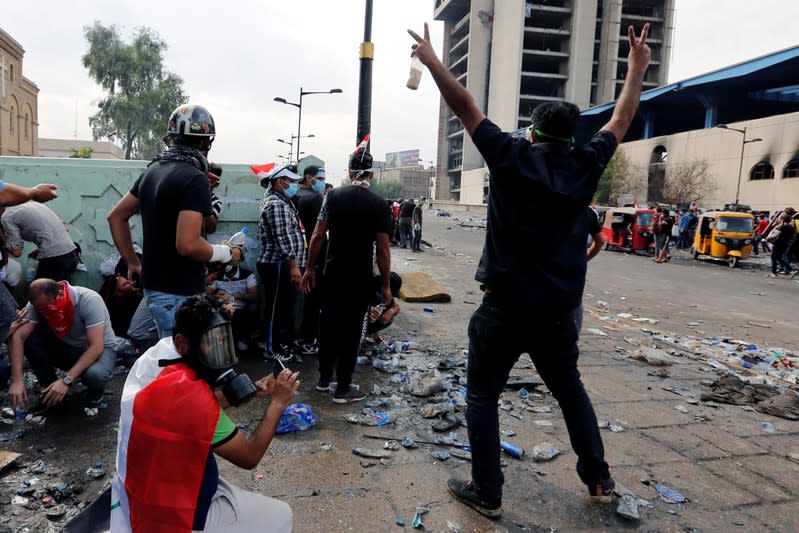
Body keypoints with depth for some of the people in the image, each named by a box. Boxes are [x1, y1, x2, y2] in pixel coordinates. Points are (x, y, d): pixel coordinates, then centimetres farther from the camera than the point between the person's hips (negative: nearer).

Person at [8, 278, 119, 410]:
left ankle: (96, 387, 1)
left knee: (94, 375, -37)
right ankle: (49, 388, -2)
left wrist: (66, 380, -37)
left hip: (99, 349, -4)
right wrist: (17, 380, -33)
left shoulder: (89, 300, -29)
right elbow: (18, 337, -22)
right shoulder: (38, 303, -17)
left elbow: (96, 346, -32)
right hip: (66, 348, 4)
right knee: (29, 337, -21)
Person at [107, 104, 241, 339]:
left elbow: (116, 216, 16)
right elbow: (188, 245, -27)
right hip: (178, 292, -9)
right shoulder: (195, 179, -18)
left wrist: (133, 263, 21)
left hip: (154, 284, 9)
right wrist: (227, 253, -9)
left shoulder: (153, 170, 9)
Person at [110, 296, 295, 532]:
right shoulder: (192, 396, -31)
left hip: (146, 491, 8)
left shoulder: (154, 359, -8)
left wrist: (248, 390, -4)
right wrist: (277, 403, -12)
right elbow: (249, 457, -19)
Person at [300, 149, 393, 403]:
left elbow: (317, 237, -1)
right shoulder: (378, 204, -8)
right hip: (360, 278, -3)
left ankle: (324, 378, 30)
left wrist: (309, 269, 8)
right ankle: (343, 388, 14)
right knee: (351, 330, 5)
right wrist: (386, 285, -2)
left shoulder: (332, 196, 0)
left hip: (332, 273, 4)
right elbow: (382, 249, -10)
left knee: (328, 324, 16)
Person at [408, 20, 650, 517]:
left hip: (505, 305, -4)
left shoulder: (512, 157, -7)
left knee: (482, 395, 10)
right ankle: (599, 478, 32)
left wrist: (432, 59, 10)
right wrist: (637, 66, 30)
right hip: (559, 308, 4)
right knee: (570, 389, 24)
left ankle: (487, 493, 15)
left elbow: (465, 105, -1)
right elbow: (623, 117, 16)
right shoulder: (586, 165, 1)